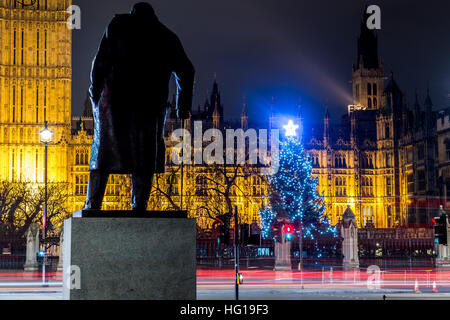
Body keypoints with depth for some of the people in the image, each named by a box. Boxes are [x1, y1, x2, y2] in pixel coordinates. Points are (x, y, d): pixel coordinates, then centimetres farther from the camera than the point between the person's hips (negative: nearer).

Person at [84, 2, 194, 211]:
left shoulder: (118, 25, 10)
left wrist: (95, 94, 6)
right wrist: (183, 105, 22)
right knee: (145, 156, 6)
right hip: (150, 104, 1)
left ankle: (93, 204, 2)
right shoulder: (167, 37, 15)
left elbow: (101, 62, 0)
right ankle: (139, 205, -4)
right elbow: (186, 71, 14)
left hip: (115, 98, -1)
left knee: (104, 151, 6)